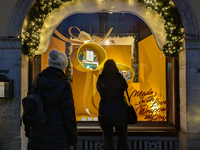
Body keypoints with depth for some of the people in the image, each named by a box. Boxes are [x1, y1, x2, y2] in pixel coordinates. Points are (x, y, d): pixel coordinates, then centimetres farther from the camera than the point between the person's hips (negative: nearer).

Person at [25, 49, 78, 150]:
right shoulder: (64, 86, -20)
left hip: (38, 133, 5)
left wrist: (28, 130, 15)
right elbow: (68, 114, -17)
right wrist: (73, 137, -5)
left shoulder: (37, 81, -4)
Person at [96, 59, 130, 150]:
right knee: (123, 141, 16)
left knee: (107, 141, 12)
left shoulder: (100, 80, -5)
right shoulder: (120, 79, -8)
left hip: (105, 113, 0)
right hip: (120, 113, 0)